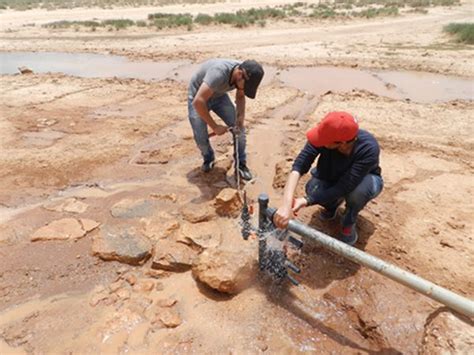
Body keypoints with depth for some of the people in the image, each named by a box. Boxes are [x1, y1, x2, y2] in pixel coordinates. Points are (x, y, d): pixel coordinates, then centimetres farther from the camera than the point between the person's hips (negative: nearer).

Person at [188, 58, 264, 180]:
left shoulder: (244, 75, -20)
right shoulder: (219, 73, -41)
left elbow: (240, 96, 0)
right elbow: (198, 102, -44)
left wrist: (241, 115, -18)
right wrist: (214, 126, -36)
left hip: (219, 95, 5)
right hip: (198, 97, -5)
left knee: (239, 128, -8)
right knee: (201, 138, -11)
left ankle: (241, 164, 10)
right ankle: (208, 159, 22)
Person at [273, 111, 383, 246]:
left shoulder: (368, 148, -37)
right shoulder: (324, 137, -32)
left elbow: (344, 187, -39)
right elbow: (299, 166, -39)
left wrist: (306, 201, -44)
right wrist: (286, 205, -52)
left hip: (362, 178, -2)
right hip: (331, 178, 2)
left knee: (359, 189, -37)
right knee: (312, 188, -30)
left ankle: (349, 223, -4)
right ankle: (333, 203, 7)